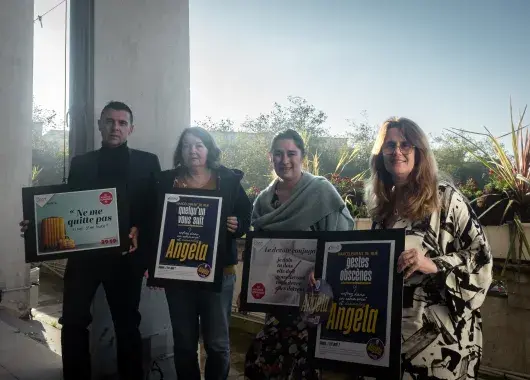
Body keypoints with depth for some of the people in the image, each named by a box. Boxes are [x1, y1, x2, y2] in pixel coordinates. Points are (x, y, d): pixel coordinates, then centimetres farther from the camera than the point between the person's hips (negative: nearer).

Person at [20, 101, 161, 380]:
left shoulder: (147, 162, 5)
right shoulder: (80, 163, 11)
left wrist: (139, 231, -11)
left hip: (126, 255, -1)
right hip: (84, 253, 2)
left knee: (127, 324, 9)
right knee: (72, 322, 0)